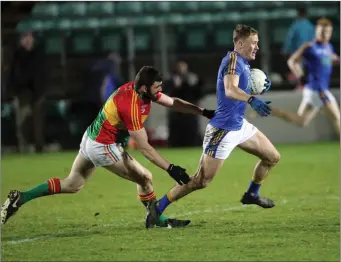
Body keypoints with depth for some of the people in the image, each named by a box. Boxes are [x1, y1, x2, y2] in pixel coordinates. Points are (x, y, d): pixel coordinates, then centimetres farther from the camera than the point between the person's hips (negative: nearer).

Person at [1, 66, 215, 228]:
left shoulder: (136, 87, -5)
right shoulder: (132, 107, -30)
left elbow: (174, 102, 5)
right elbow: (145, 149, -25)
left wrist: (203, 112, -3)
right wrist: (171, 169, -24)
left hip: (91, 139, 9)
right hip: (103, 147, -9)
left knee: (72, 185, 18)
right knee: (145, 178, 2)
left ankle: (20, 198, 14)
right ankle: (158, 219, 19)